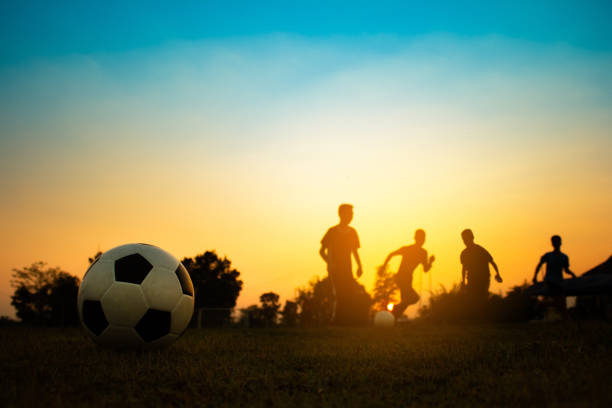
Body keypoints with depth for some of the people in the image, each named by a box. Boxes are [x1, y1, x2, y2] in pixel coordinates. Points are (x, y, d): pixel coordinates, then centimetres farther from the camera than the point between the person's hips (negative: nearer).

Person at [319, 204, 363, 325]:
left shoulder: (352, 232, 10)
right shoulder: (332, 231, -3)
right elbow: (322, 251, 0)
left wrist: (359, 266, 7)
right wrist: (330, 263, -15)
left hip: (347, 269, 5)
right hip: (335, 269, -5)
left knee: (349, 296, -4)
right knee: (339, 295, -15)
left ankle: (346, 321, 4)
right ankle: (335, 321, -7)